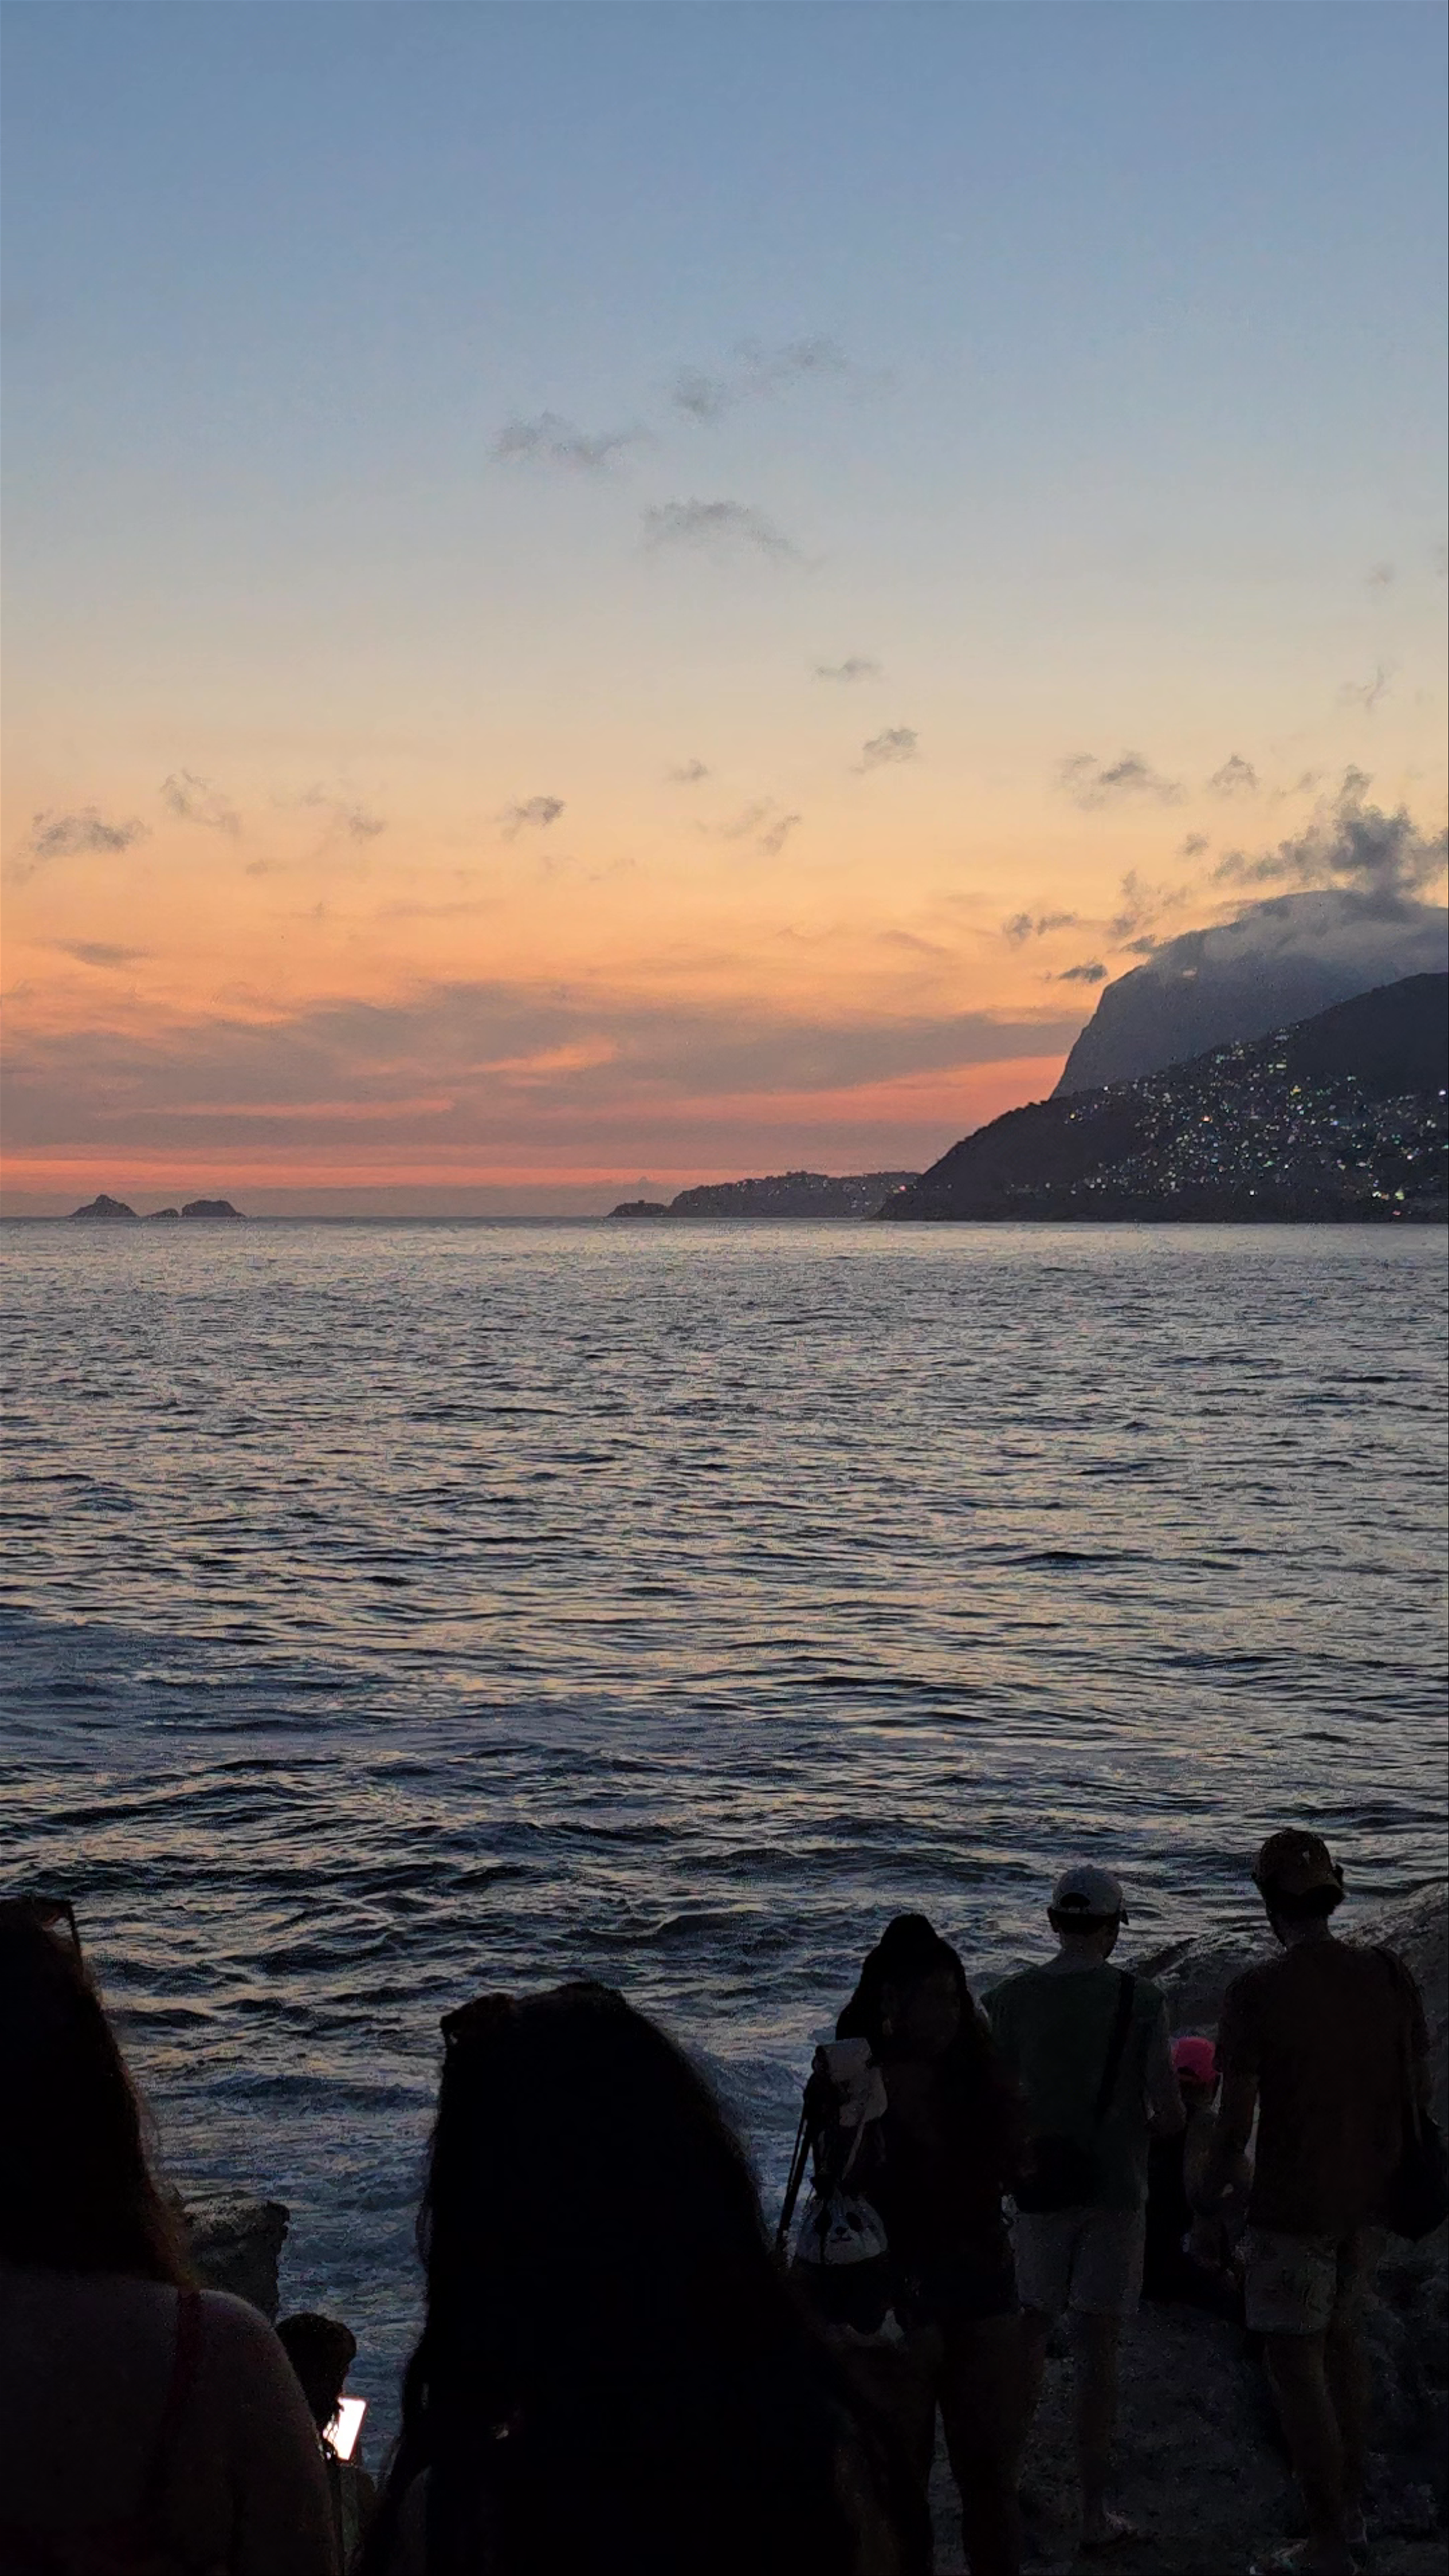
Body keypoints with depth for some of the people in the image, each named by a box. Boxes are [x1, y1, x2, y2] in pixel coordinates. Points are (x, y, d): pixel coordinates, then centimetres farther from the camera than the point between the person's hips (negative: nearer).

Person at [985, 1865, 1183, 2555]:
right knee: (1098, 2351, 4)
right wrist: (1138, 2133, 9)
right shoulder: (1140, 1999, -12)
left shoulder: (1009, 2000, -6)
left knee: (1029, 2333, 20)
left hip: (1040, 2187, 2)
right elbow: (1171, 2114, -13)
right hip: (1115, 2191, -2)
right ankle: (1095, 2512, 10)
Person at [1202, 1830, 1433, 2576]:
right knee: (1339, 2328, 26)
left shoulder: (1253, 1994, -19)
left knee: (1294, 2363, 6)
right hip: (1370, 2197, 6)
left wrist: (1208, 2191, 3)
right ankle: (1350, 2501, 32)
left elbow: (1235, 2124, -16)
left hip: (1292, 2203, -6)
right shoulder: (1391, 1977, -6)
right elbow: (1419, 2093, 2)